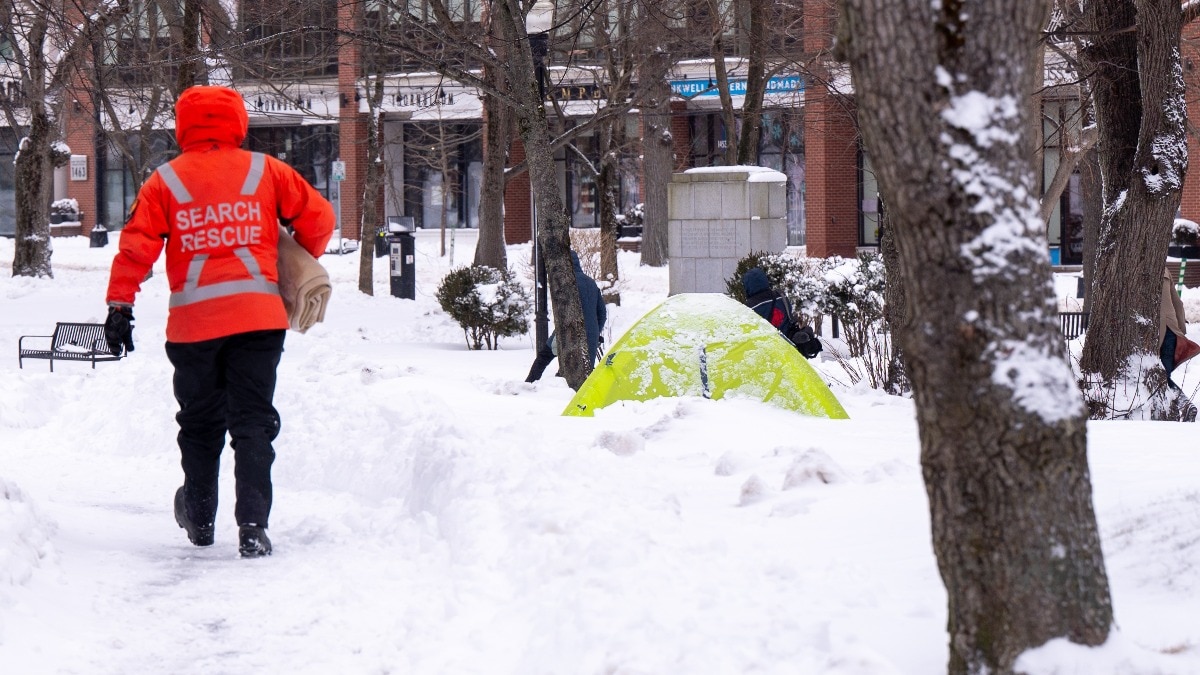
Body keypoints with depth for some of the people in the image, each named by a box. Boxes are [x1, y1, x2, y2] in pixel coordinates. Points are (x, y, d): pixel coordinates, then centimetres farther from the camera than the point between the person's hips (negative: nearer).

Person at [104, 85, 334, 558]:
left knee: (200, 423, 18)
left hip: (193, 320, 0)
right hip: (258, 316, 0)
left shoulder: (166, 181, 3)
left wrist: (119, 306, 1)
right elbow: (317, 216, 7)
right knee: (252, 422, 0)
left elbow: (137, 245, -2)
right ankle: (252, 525, -15)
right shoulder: (264, 170, 5)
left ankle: (200, 519, 31)